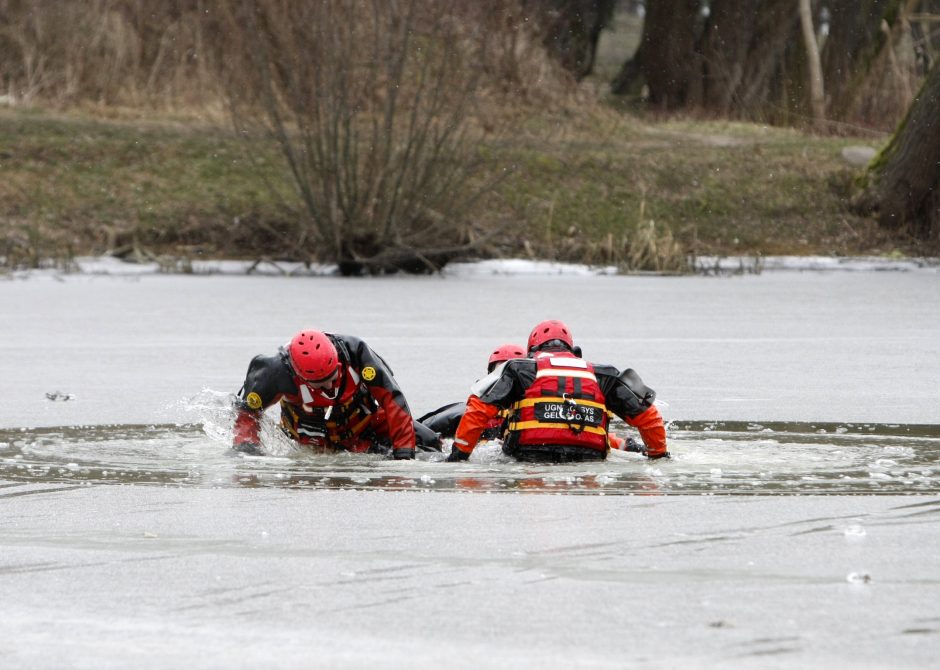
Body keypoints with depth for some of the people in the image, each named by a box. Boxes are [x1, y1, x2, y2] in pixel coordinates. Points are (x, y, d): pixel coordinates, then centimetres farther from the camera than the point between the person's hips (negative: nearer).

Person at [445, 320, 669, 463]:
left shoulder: (519, 369, 13)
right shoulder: (601, 375, 21)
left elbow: (479, 407, 3)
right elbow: (646, 413, 21)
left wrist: (458, 456, 7)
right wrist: (659, 456, 34)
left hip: (531, 458, -2)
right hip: (590, 458, 2)